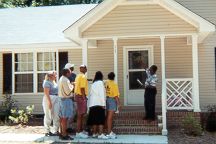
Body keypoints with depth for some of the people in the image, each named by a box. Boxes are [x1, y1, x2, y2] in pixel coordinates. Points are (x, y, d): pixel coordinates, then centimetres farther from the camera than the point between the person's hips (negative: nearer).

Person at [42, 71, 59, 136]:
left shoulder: (54, 82, 18)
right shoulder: (47, 82, -10)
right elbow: (46, 93, -17)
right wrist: (49, 102, -22)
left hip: (56, 100, 8)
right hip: (49, 99, -8)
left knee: (56, 116, 5)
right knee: (48, 116, -1)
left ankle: (56, 130, 12)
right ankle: (47, 131, 8)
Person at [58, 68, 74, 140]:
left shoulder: (61, 79, 15)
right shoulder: (65, 80, -16)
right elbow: (68, 91, -20)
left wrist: (70, 85, 11)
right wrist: (72, 87, -3)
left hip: (62, 99, 10)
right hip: (66, 100, -10)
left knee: (62, 117, 13)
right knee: (65, 118, -7)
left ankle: (62, 133, 19)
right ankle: (64, 135, -4)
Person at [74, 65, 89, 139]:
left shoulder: (78, 76, 17)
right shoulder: (83, 76, -14)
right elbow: (82, 88, -21)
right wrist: (84, 98, -21)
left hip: (78, 95, 10)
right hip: (81, 96, -10)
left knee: (81, 115, 16)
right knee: (80, 115, -8)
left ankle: (81, 130, 24)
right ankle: (78, 132, -6)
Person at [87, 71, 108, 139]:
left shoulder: (93, 84, 18)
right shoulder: (100, 82, -2)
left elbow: (91, 94, 13)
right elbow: (101, 93, -10)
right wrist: (103, 104, -11)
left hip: (92, 103, 7)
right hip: (99, 103, -7)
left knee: (94, 119, 9)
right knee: (101, 119, -9)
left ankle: (94, 133, 11)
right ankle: (100, 134, -16)